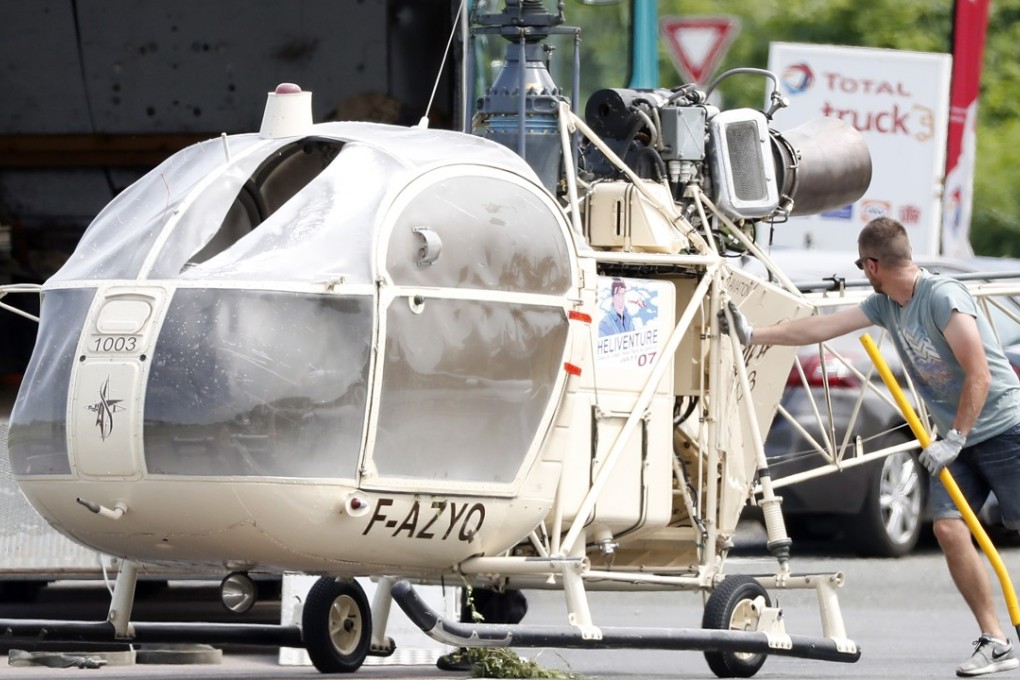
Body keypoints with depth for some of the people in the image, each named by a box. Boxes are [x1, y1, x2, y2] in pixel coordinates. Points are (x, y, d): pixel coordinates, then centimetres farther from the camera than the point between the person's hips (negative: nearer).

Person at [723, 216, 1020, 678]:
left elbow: (978, 375, -23)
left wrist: (954, 441, -21)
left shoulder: (943, 298, -18)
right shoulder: (885, 306, 7)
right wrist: (752, 336, 14)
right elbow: (820, 328, 13)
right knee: (949, 528, -9)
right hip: (956, 437, 7)